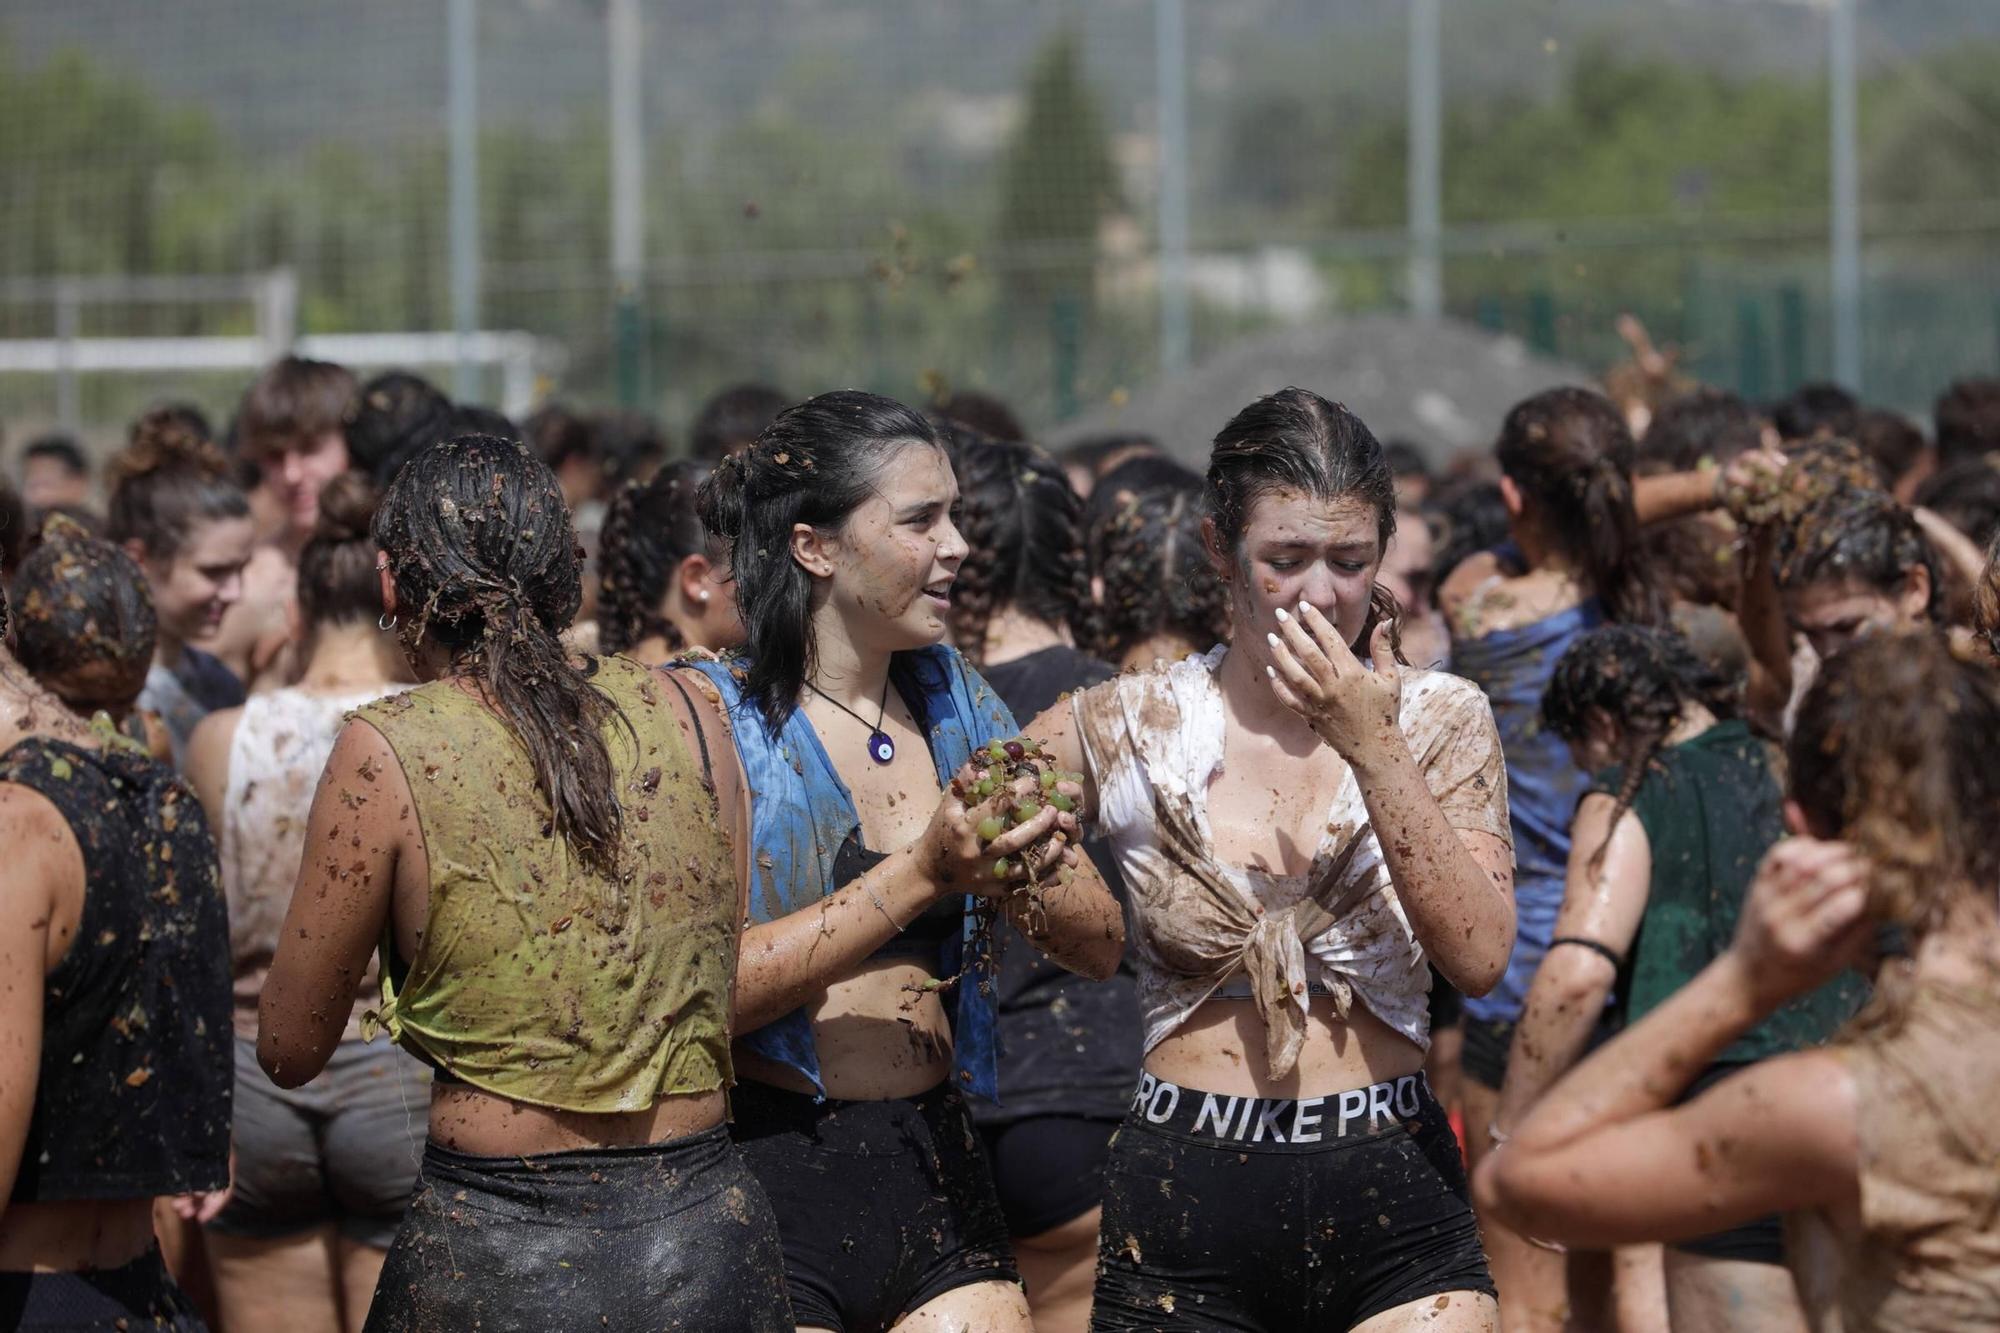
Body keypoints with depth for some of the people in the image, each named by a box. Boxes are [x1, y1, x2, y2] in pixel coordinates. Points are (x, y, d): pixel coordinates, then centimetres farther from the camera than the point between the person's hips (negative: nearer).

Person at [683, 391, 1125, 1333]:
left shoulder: (957, 702, 9)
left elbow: (1101, 948, 8)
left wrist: (1029, 878, -14)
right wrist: (923, 873, -22)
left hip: (934, 1171, 5)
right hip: (767, 1177, -5)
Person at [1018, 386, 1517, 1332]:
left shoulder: (1439, 721, 4)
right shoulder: (1129, 728, 3)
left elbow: (1479, 959, -9)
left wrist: (1373, 750, -14)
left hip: (1393, 1204, 0)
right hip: (1185, 1207, 0)